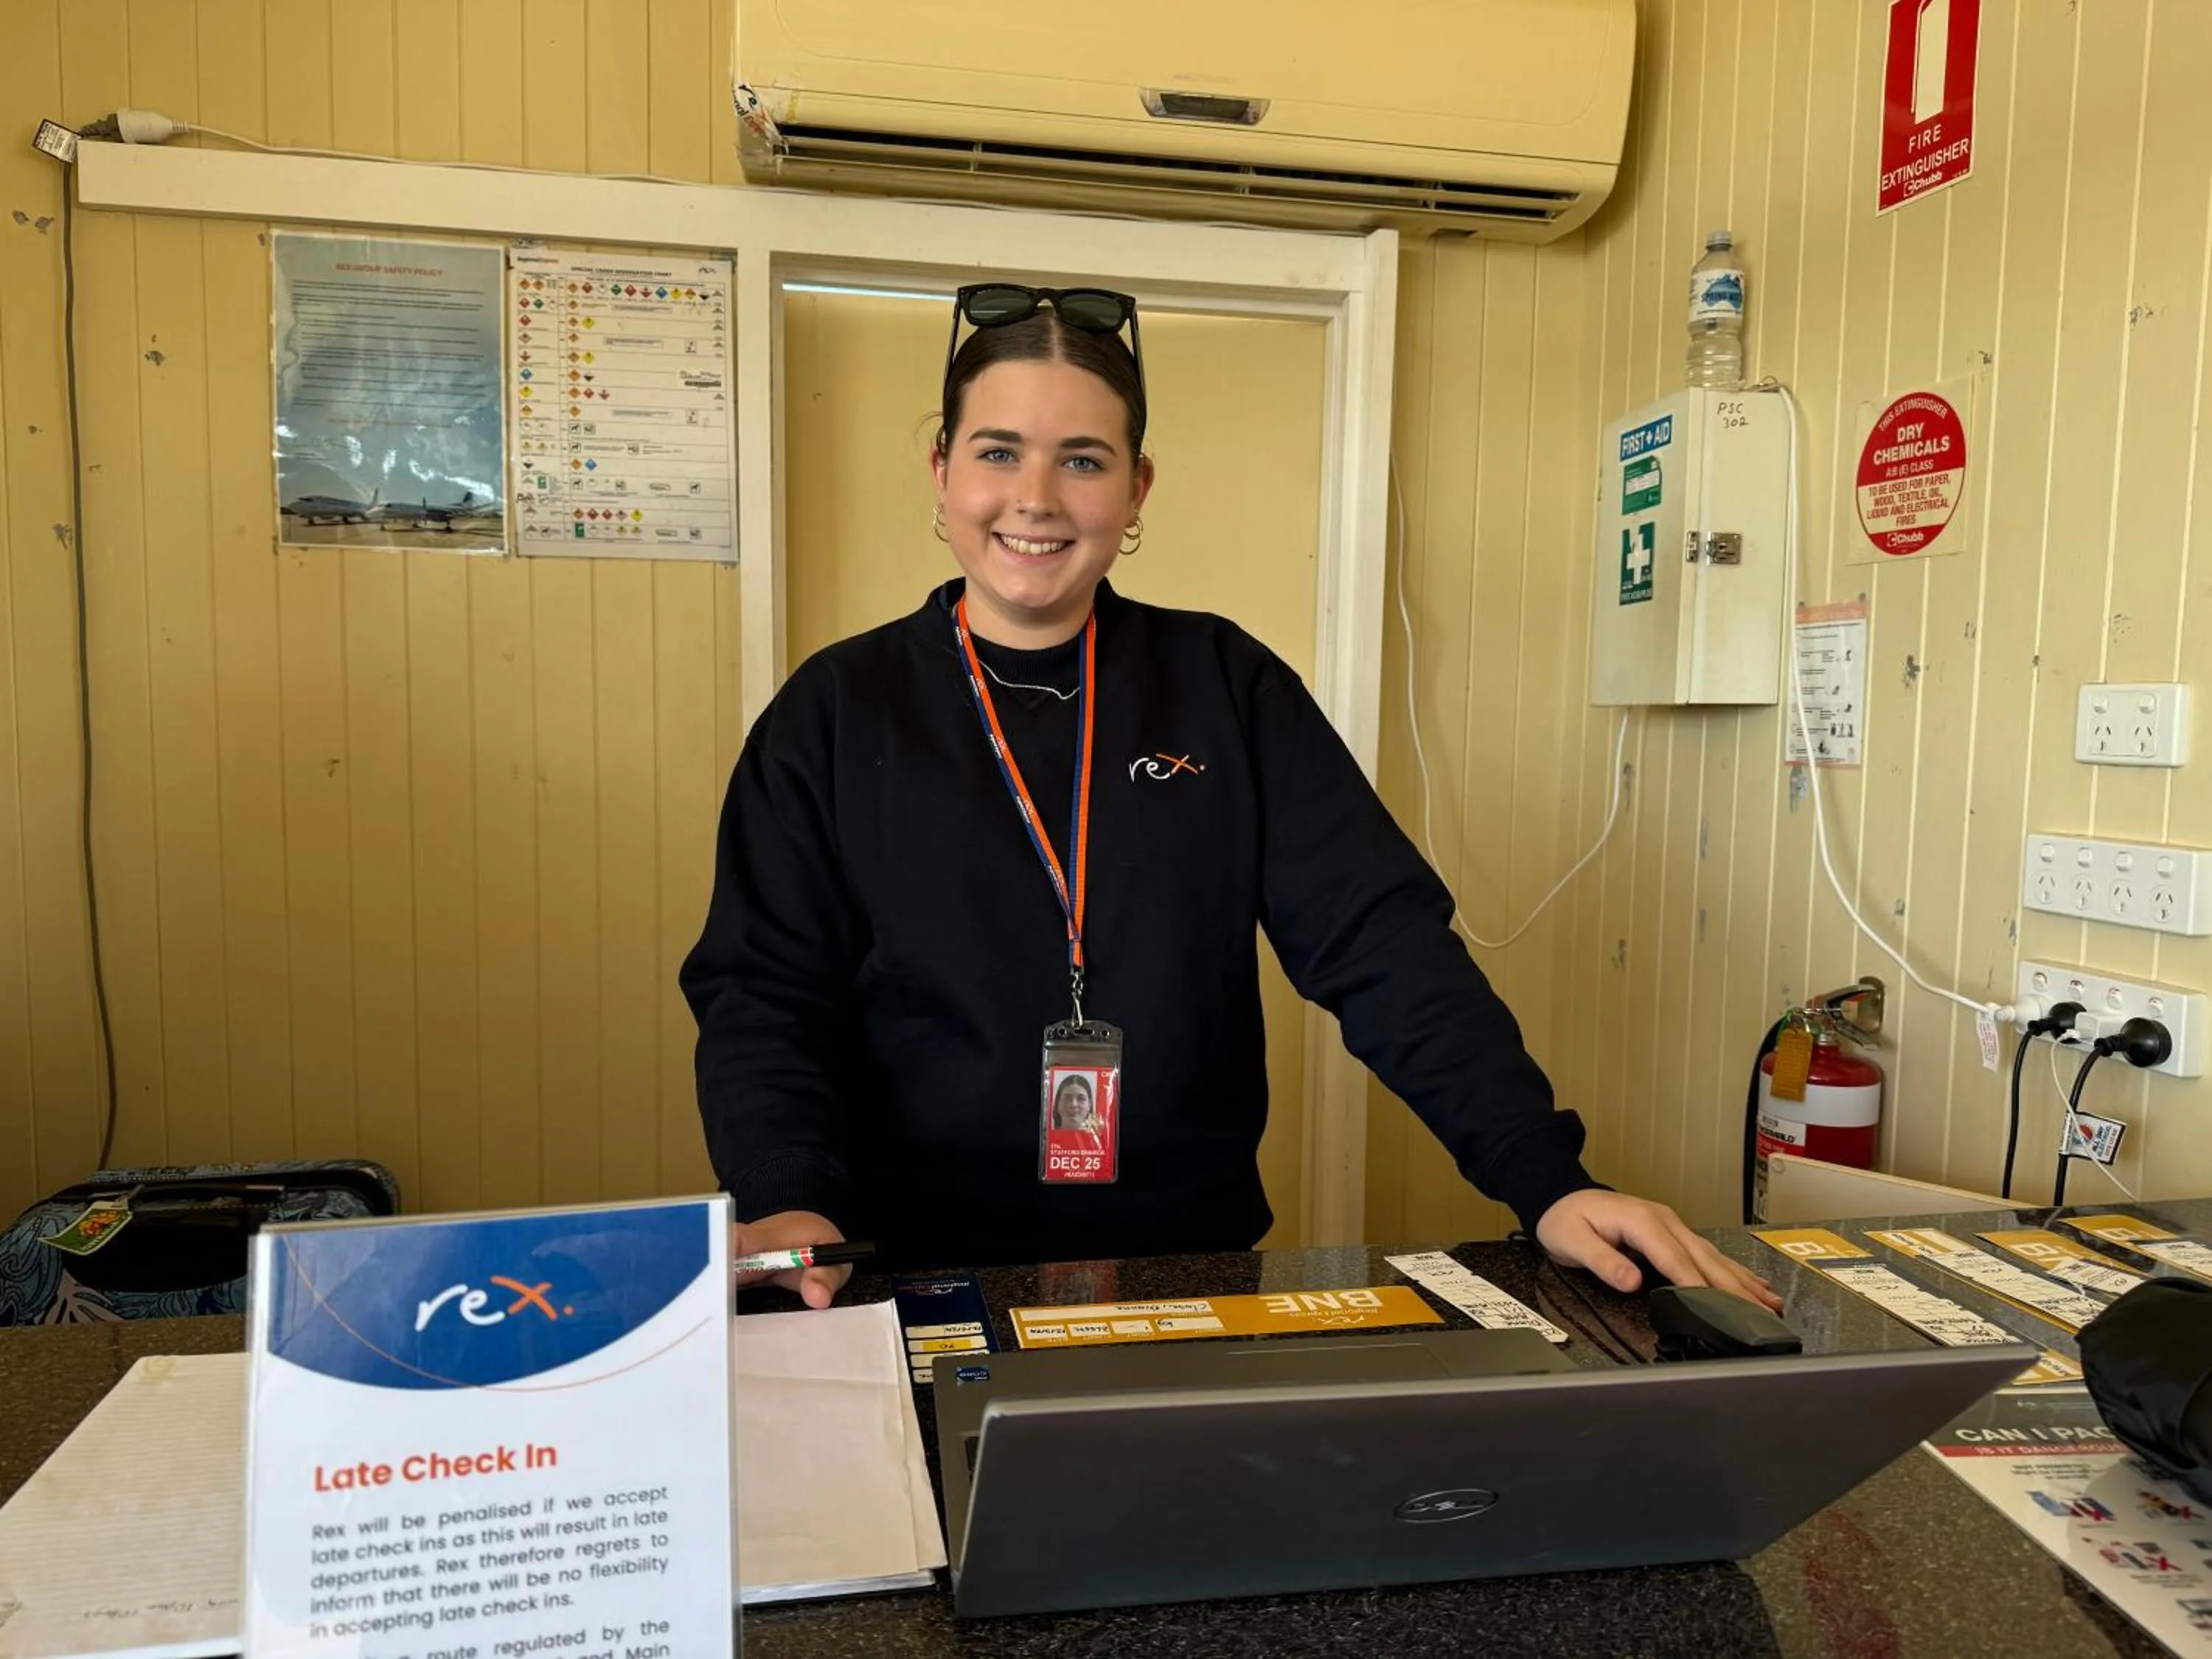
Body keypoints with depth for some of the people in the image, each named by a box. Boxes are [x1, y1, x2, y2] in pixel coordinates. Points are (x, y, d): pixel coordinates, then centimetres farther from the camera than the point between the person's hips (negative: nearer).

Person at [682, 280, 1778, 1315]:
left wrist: (1547, 1180, -15)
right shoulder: (835, 712, 1)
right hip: (923, 1276, 0)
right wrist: (786, 1203, -22)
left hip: (1195, 1262, 1)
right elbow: (763, 993, -3)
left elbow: (1386, 945, -4)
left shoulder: (1227, 689, 3)